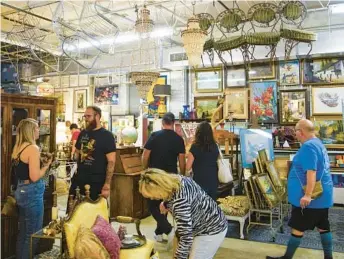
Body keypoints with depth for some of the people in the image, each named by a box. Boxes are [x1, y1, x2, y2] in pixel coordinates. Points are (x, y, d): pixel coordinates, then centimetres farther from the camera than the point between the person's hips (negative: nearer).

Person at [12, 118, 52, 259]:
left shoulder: (18, 147, 8)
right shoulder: (33, 148, -19)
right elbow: (34, 177, -22)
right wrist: (46, 165, -8)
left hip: (21, 191, 9)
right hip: (32, 192, -9)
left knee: (23, 232, 20)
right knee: (32, 233, 3)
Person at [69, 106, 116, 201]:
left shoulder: (107, 136, -10)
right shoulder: (83, 133, 8)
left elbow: (111, 161, -14)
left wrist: (107, 185, -19)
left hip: (96, 182, -6)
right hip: (79, 180, 6)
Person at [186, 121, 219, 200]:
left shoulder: (195, 147, -11)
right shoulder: (215, 146, 1)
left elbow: (188, 168, -7)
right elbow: (216, 163, 11)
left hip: (200, 182, -4)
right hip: (213, 182, 4)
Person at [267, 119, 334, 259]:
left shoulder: (308, 146, -20)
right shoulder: (318, 143, 13)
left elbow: (311, 171, -27)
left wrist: (307, 195, -29)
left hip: (310, 198, -10)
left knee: (297, 228, 0)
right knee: (323, 226, 15)